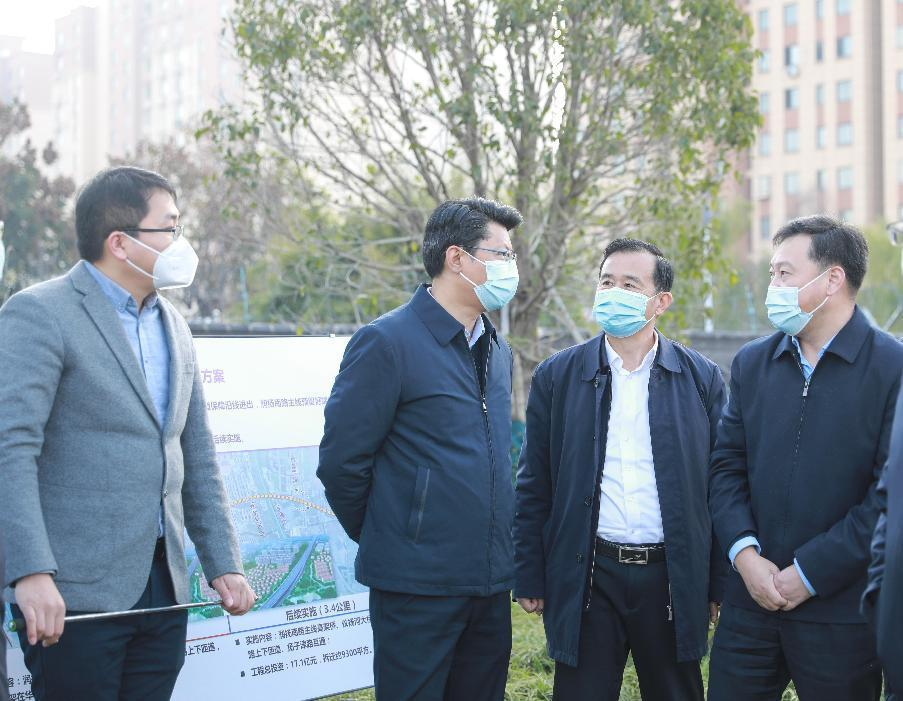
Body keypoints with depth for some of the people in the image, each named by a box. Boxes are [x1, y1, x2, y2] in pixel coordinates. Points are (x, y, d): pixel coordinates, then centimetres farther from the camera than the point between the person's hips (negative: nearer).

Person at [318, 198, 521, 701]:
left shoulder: (498, 351, 13)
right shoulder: (387, 342, -11)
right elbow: (341, 461, -10)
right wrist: (380, 539, 2)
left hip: (491, 582, 7)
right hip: (419, 584, -7)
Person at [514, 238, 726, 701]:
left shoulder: (702, 379, 3)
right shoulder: (556, 377, 3)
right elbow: (533, 488, 5)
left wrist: (720, 585, 3)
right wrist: (529, 578, 2)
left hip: (673, 579, 1)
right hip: (585, 578, 0)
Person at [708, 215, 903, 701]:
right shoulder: (752, 363, 9)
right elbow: (726, 467, 7)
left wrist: (809, 574, -13)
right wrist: (744, 553, -8)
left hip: (841, 612, -4)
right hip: (750, 603, 4)